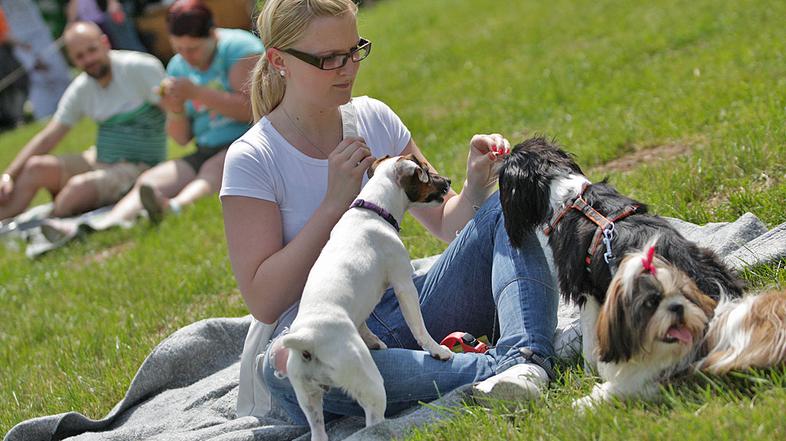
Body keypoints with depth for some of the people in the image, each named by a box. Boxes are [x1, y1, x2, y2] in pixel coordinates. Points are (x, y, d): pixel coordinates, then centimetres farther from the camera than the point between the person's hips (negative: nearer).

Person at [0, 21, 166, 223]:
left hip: (140, 166, -6)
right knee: (35, 167, -11)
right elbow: (47, 139, 6)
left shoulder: (141, 68, -14)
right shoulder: (80, 89, 4)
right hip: (99, 160, 6)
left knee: (80, 186, -31)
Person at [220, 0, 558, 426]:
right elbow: (263, 302, -14)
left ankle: (524, 357, -36)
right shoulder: (252, 159, -8)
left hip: (406, 307, 5)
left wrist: (476, 186, -10)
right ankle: (490, 369, -39)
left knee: (503, 210, -11)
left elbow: (446, 223, 13)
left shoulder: (374, 119, 7)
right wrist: (335, 202, -18)